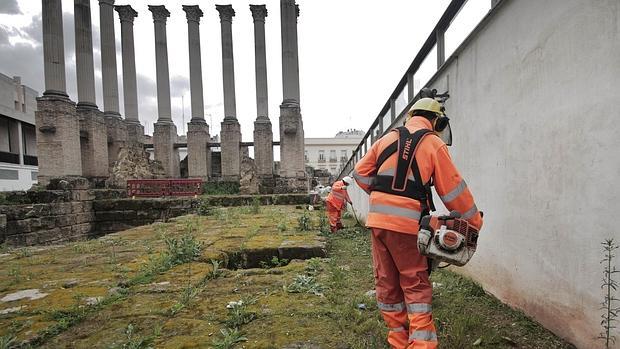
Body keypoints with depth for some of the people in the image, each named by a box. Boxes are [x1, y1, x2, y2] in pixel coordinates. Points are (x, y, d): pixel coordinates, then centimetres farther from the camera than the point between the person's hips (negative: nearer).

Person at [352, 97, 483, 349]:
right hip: (406, 224, -4)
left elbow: (361, 172, 13)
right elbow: (453, 190, 0)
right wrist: (475, 221, 11)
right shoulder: (434, 144, -1)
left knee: (387, 283, 13)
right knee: (416, 285, 9)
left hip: (377, 220, 4)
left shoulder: (388, 139, 11)